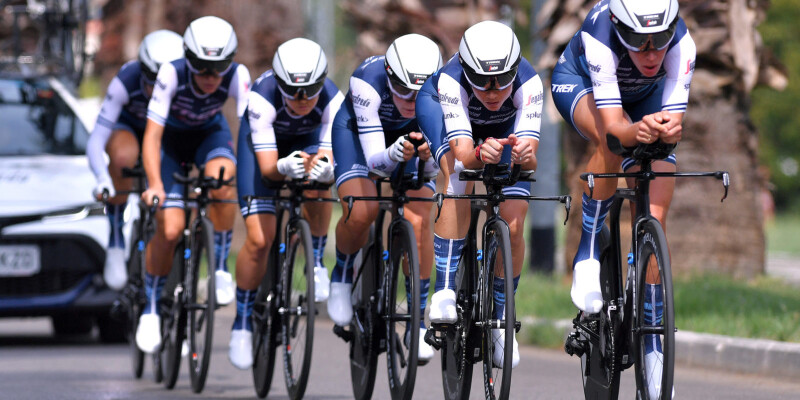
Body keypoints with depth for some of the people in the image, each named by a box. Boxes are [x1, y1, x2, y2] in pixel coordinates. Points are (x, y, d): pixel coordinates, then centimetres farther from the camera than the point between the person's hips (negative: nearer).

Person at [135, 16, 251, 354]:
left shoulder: (237, 76, -29)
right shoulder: (172, 74, -34)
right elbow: (152, 136, -35)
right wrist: (155, 185, -48)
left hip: (209, 134, 1)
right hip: (171, 138, -1)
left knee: (220, 178, -34)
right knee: (170, 227, -17)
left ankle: (221, 266, -15)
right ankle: (151, 307, 5)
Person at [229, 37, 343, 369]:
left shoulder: (332, 99, -34)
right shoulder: (262, 98, -39)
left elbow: (329, 156, -37)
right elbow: (267, 167, -39)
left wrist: (325, 168, -60)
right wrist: (284, 168, -61)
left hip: (306, 142, 1)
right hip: (261, 142, -1)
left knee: (316, 185, -35)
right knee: (259, 239, -13)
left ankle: (317, 261, -10)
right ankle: (243, 320, 7)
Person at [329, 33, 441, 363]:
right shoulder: (368, 81, -40)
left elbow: (435, 168, -31)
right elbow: (375, 160, -40)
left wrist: (429, 156, -53)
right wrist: (394, 154, -62)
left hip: (409, 133, 2)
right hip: (357, 129, -1)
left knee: (419, 220, -21)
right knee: (361, 212, -26)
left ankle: (418, 324, -9)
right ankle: (342, 275, 7)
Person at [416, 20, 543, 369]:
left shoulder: (528, 84, -38)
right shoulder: (451, 81, -40)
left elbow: (530, 161, -43)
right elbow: (462, 155, -47)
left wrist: (524, 155, -66)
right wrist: (480, 154, -68)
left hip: (506, 128, 1)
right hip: (448, 115, -1)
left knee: (512, 227, -13)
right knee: (459, 175, -33)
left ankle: (500, 318, 9)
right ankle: (445, 292, -32)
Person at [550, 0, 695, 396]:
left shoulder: (681, 44, -36)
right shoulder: (599, 39, -42)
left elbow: (673, 122, -38)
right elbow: (613, 124, -46)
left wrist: (667, 129, -61)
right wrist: (639, 131, -67)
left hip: (646, 97, 2)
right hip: (578, 82, -2)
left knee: (653, 221, -10)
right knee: (612, 141, -39)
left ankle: (653, 345, -2)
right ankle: (587, 252, -19)